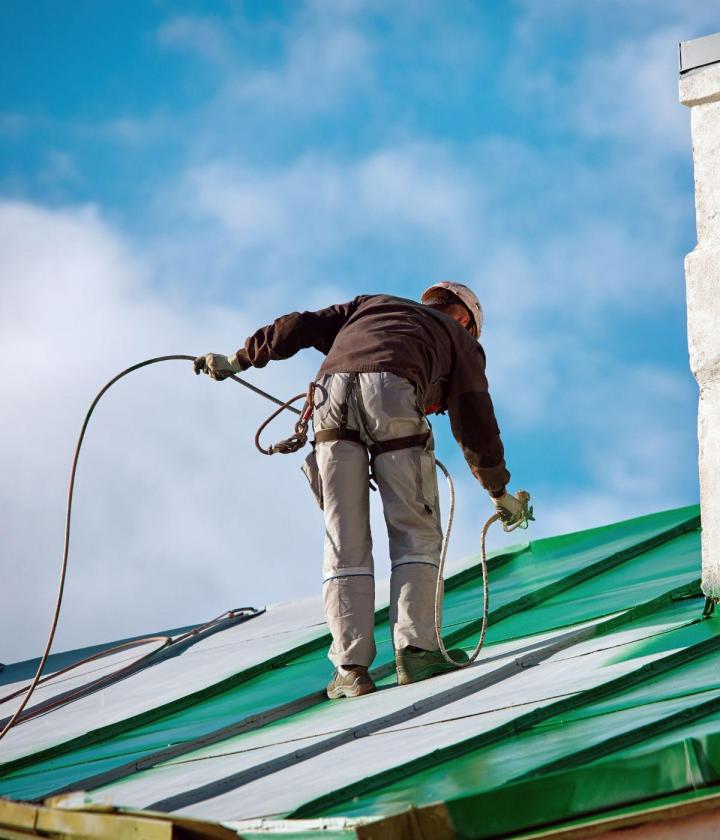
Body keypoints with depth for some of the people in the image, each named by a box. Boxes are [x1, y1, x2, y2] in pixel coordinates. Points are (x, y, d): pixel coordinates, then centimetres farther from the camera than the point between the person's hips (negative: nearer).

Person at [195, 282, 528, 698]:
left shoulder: (371, 305, 40)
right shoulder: (459, 338, 31)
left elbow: (302, 326, 30)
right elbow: (475, 421, 29)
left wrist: (239, 360, 35)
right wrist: (499, 490, 39)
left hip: (333, 388, 3)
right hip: (392, 392, -3)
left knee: (345, 543, 3)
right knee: (416, 531, 6)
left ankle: (351, 667, -3)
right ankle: (416, 649, -8)